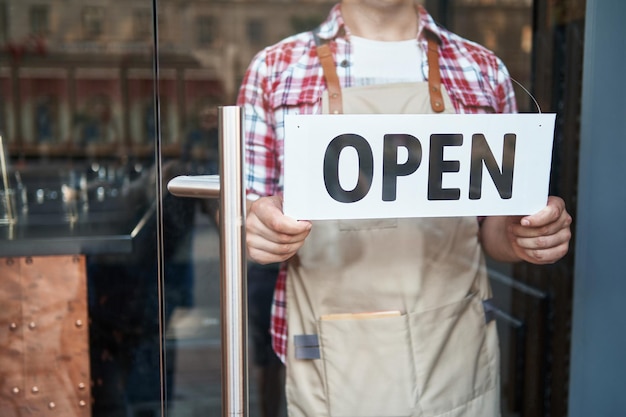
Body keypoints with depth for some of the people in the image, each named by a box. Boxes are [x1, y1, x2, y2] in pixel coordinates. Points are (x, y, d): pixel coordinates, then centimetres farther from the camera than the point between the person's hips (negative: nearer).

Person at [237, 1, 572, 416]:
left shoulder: (485, 70, 2)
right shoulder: (275, 69, -2)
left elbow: (491, 227, 8)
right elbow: (240, 217, 2)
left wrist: (526, 235, -14)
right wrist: (258, 228, -20)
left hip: (457, 363, 2)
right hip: (333, 363, -1)